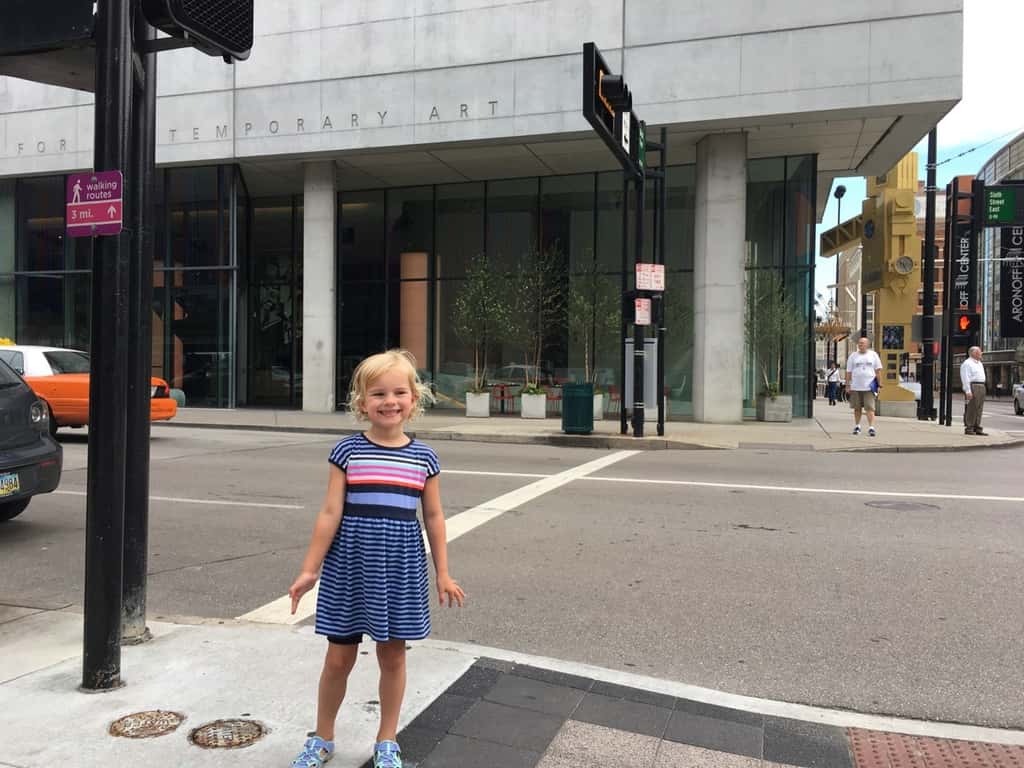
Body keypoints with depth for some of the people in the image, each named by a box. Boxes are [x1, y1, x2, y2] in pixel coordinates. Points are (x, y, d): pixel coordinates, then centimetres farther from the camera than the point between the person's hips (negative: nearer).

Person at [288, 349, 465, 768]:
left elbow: (433, 517, 5)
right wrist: (310, 568, -6)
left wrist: (443, 574, 6)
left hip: (400, 567, 1)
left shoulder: (423, 458, 0)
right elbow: (330, 512, -5)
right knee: (339, 657, 11)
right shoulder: (347, 451, -6)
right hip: (350, 564, -1)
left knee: (393, 654, 12)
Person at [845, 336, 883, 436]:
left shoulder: (873, 355, 6)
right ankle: (857, 426, 22)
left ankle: (871, 427, -10)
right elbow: (849, 372, 8)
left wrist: (879, 383, 1)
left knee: (870, 408, -8)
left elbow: (878, 370, 8)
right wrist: (847, 385, 3)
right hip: (855, 387, 2)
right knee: (857, 408, 10)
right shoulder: (853, 356, 8)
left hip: (869, 386, -2)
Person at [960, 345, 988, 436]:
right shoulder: (967, 363, -7)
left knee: (979, 409, 8)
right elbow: (965, 378, -14)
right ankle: (968, 428, -5)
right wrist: (968, 391, -20)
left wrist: (982, 387, 17)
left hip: (981, 387, 9)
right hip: (972, 387, -9)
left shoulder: (980, 364, 22)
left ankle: (977, 428, 12)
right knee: (971, 409, -8)